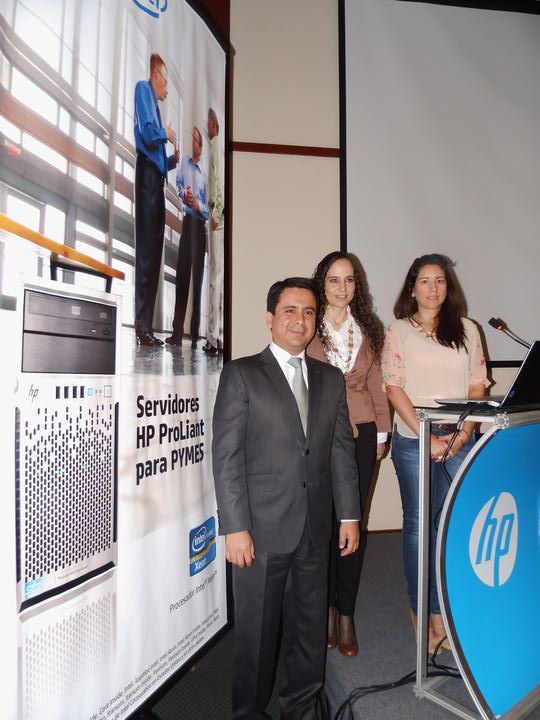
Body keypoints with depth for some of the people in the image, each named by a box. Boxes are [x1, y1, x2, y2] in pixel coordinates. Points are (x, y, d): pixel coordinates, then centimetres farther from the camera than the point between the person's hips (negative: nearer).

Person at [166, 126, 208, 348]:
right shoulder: (183, 162, 12)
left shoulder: (204, 174, 13)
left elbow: (207, 210, 7)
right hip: (185, 222, -1)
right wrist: (183, 195, -20)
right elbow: (177, 185, 1)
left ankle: (195, 335, 5)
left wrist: (197, 204, -14)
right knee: (181, 277, -4)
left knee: (197, 280, 1)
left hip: (199, 226, 1)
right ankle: (177, 332, -1)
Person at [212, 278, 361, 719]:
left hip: (315, 529, 4)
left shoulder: (331, 379, 11)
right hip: (262, 528, -4)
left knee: (311, 626, 16)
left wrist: (350, 515, 8)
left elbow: (342, 451, 11)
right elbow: (226, 456, -8)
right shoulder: (241, 374, -4)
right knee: (257, 630, 10)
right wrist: (235, 527, -12)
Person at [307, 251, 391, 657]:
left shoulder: (368, 329, 11)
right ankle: (327, 607, 24)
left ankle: (346, 613, 20)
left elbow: (376, 384, 12)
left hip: (361, 434, 2)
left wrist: (381, 433, 8)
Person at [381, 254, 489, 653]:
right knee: (418, 524, 5)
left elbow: (477, 387, 8)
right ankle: (423, 612, 20)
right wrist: (427, 437, -11)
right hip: (413, 441, -2)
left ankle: (441, 611, 20)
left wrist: (463, 434, -6)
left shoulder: (466, 330, 10)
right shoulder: (398, 332, 2)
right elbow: (394, 388, -4)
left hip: (459, 442, 2)